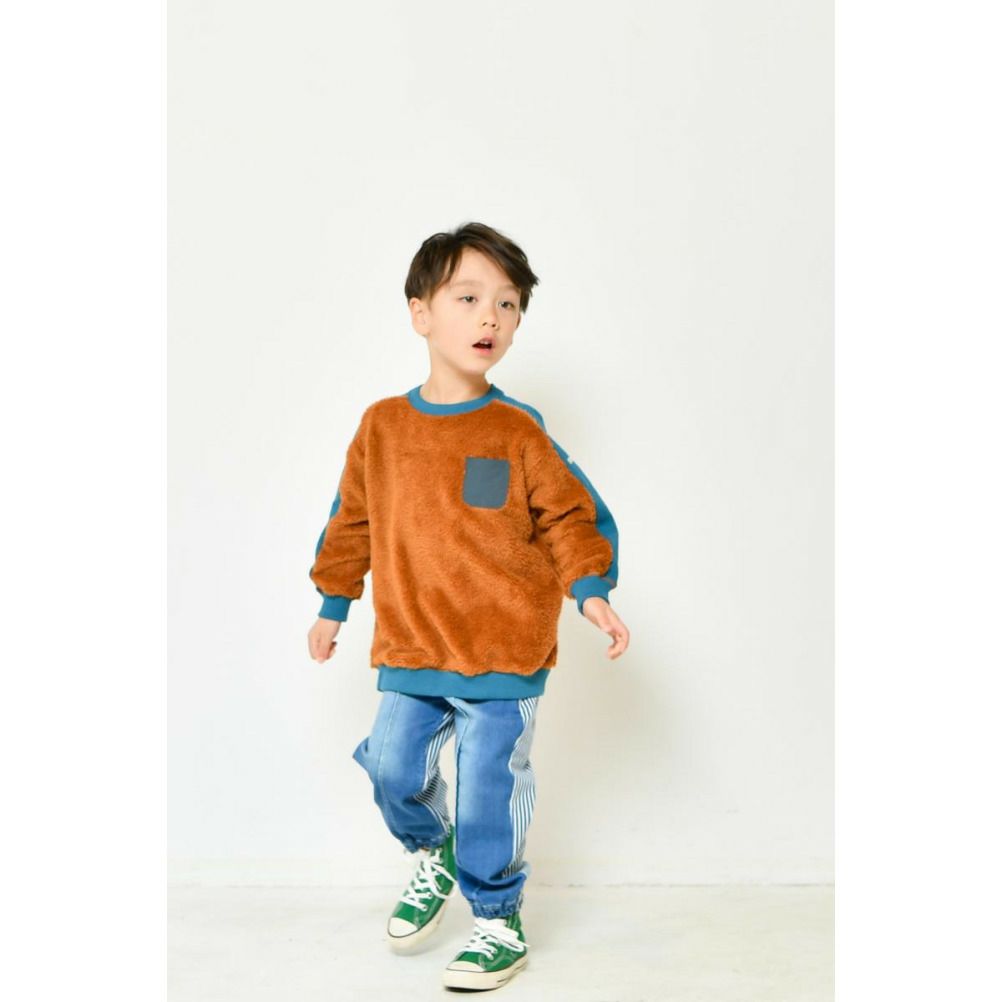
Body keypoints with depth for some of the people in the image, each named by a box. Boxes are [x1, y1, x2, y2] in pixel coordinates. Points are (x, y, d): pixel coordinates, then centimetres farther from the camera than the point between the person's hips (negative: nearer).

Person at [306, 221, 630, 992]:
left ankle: (499, 924, 24)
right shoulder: (382, 425, 3)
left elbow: (572, 515, -1)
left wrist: (591, 591, -14)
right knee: (394, 771, 8)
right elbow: (352, 521, 14)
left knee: (488, 796, 2)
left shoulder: (517, 431, -6)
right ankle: (432, 858, 40)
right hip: (409, 652, 3)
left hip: (503, 655, -3)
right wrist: (333, 607, 18)